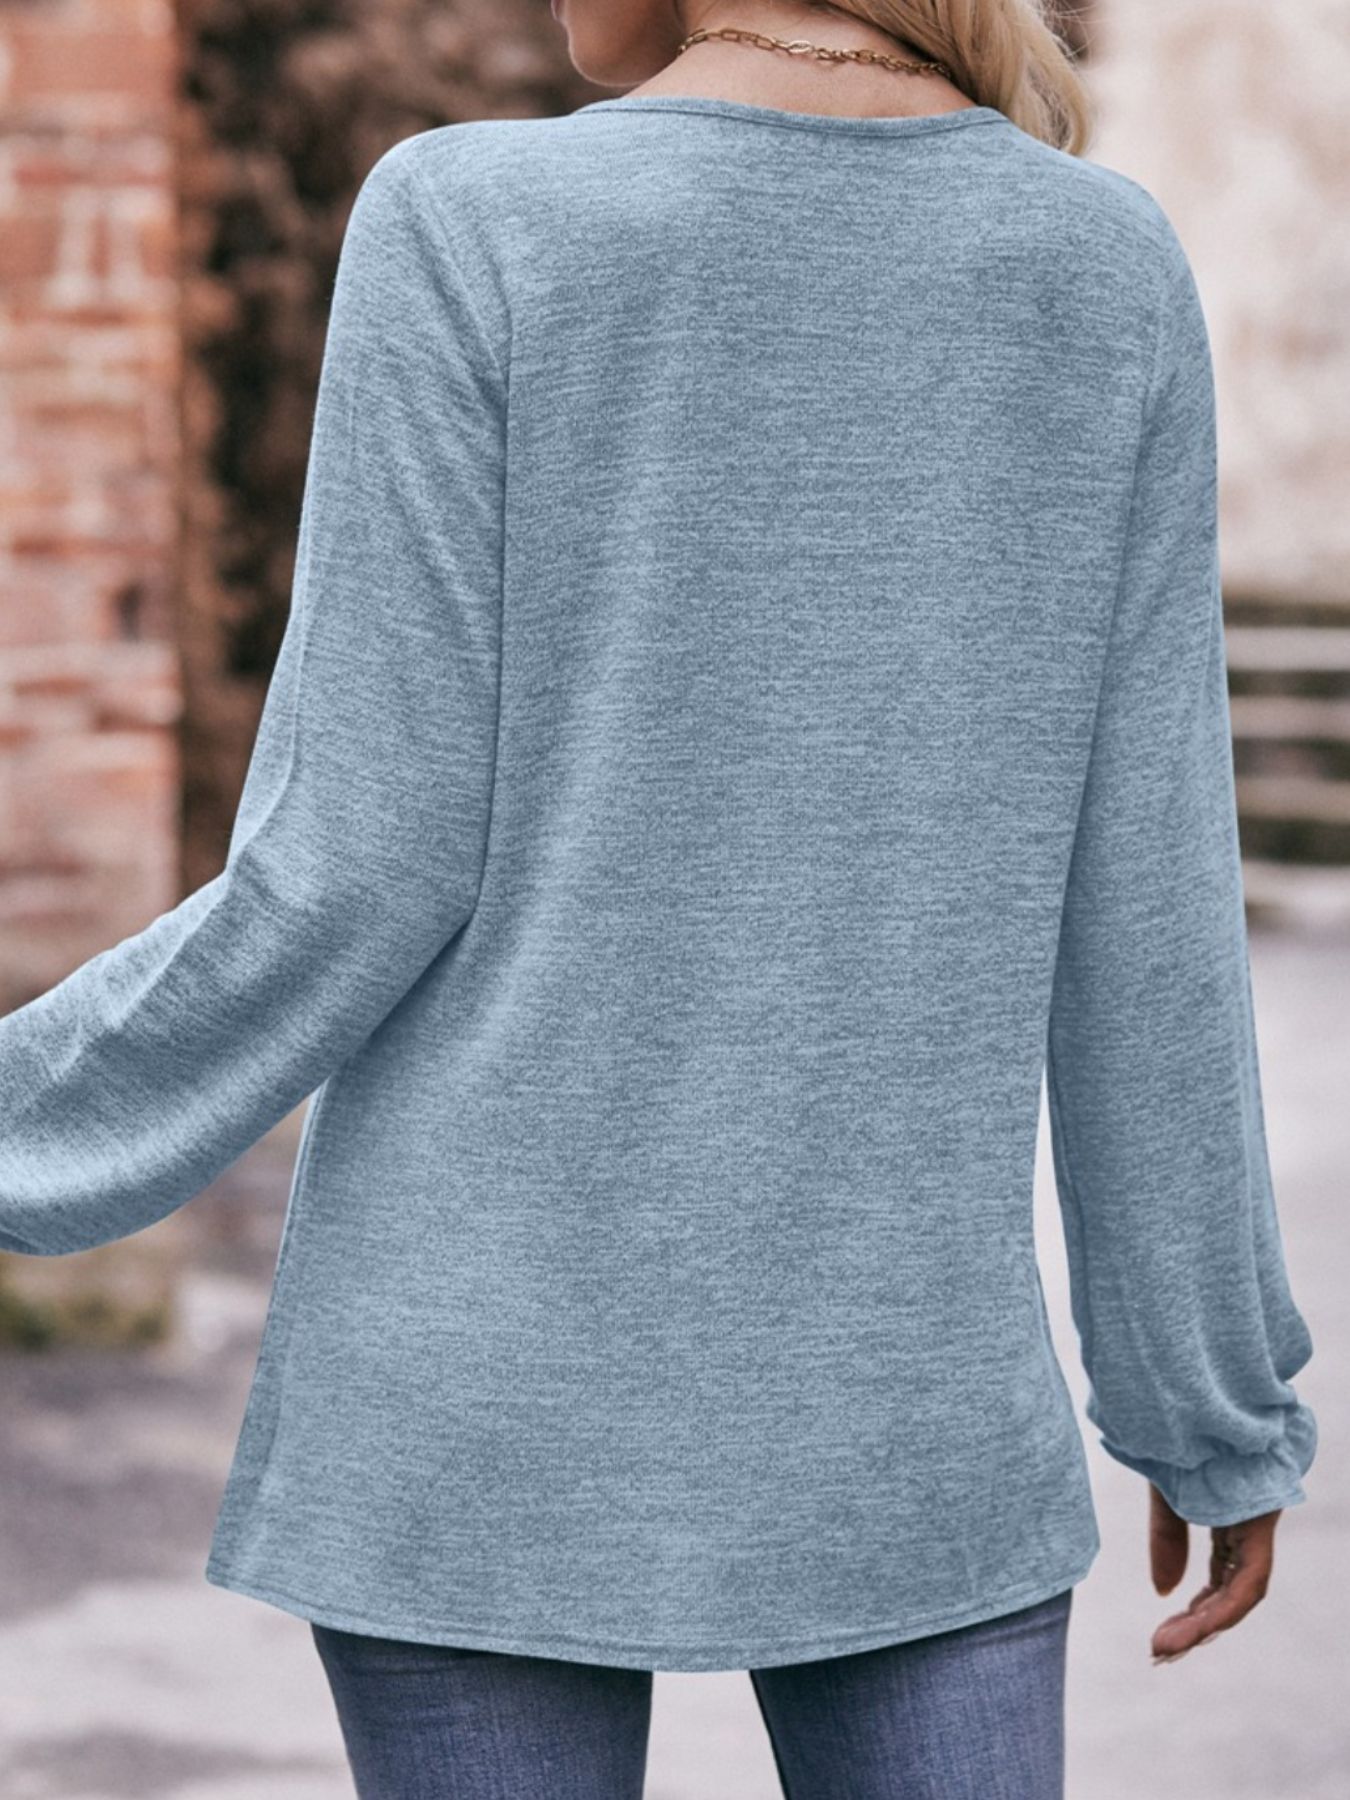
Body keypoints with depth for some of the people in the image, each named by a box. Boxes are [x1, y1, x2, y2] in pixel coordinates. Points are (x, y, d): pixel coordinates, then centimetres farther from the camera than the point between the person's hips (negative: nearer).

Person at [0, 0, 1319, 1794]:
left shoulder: (477, 230, -11)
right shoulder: (1112, 268, -2)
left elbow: (360, 864, -11)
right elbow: (1144, 908, 0)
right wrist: (1218, 1401, 9)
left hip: (500, 1378, -2)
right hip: (903, 1403, 2)